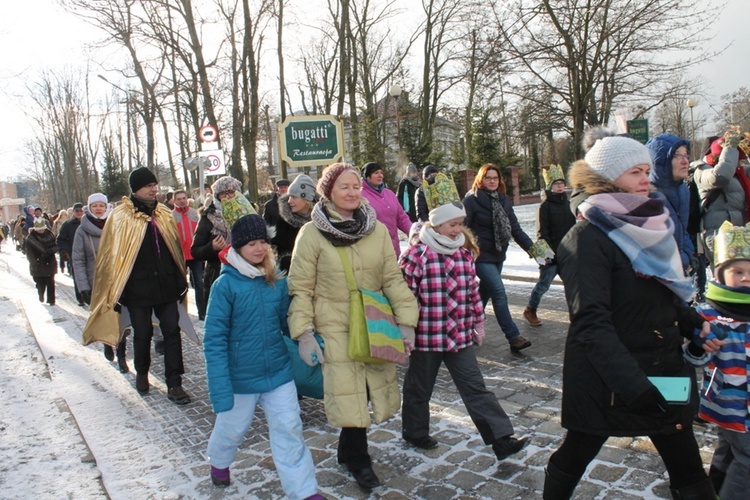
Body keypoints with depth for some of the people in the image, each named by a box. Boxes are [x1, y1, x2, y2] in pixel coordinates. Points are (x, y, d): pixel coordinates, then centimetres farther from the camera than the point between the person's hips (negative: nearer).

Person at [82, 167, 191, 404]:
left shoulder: (164, 214, 7)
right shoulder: (120, 217, -5)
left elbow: (176, 249, 11)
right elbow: (112, 255, -5)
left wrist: (181, 281, 10)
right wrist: (114, 291, -6)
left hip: (166, 285, 3)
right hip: (137, 287, -3)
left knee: (172, 331, 0)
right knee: (142, 333, 9)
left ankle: (174, 384, 7)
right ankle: (142, 374, 35)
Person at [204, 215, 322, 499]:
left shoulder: (277, 281, -4)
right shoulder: (225, 285, -15)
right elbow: (215, 339, -15)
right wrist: (220, 389, -18)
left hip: (278, 371, 2)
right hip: (241, 377, -2)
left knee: (289, 430, 4)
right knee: (232, 427, 20)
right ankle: (219, 461, 52)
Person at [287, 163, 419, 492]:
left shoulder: (377, 229, 1)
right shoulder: (312, 233, -8)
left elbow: (393, 278, 3)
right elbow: (300, 288, -5)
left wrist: (406, 321, -2)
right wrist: (304, 333, -12)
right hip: (335, 329, -3)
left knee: (370, 391, 12)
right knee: (350, 398, 2)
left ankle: (348, 450, 39)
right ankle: (358, 461, 28)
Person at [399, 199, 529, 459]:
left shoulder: (464, 252, 5)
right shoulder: (416, 255, -15)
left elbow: (472, 290, 13)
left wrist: (478, 322, 15)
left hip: (460, 335, 5)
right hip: (426, 336, -5)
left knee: (475, 387, 6)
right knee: (419, 388, 14)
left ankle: (501, 438, 9)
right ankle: (415, 431, 35)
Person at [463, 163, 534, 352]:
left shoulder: (504, 201, 8)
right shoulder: (471, 200, -9)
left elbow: (515, 228, 8)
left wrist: (531, 246, -1)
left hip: (498, 255, 7)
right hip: (481, 256, -7)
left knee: (485, 292, 14)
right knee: (499, 292, -14)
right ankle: (514, 338, -13)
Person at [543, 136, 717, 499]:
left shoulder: (646, 227, 7)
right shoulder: (587, 238, -17)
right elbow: (591, 322, -24)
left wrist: (692, 323, 3)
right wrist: (631, 383, -31)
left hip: (662, 373, 7)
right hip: (605, 380, -7)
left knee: (687, 469, 12)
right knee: (575, 455, 13)